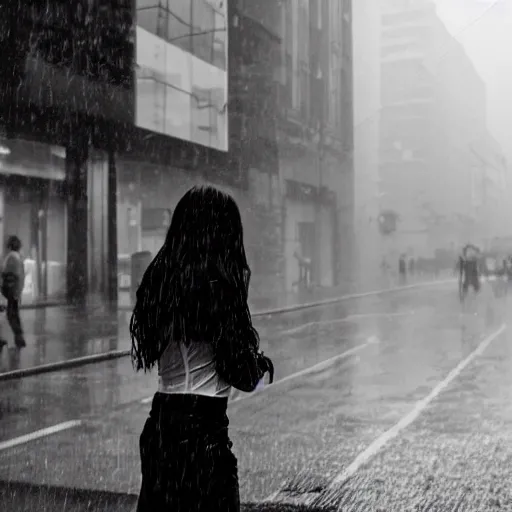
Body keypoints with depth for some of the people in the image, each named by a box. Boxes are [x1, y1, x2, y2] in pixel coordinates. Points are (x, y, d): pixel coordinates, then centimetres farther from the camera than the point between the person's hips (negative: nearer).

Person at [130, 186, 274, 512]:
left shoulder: (158, 280, 3)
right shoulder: (220, 285, -15)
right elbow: (245, 379, -12)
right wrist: (262, 363, 10)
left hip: (159, 424, 7)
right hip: (203, 427, -7)